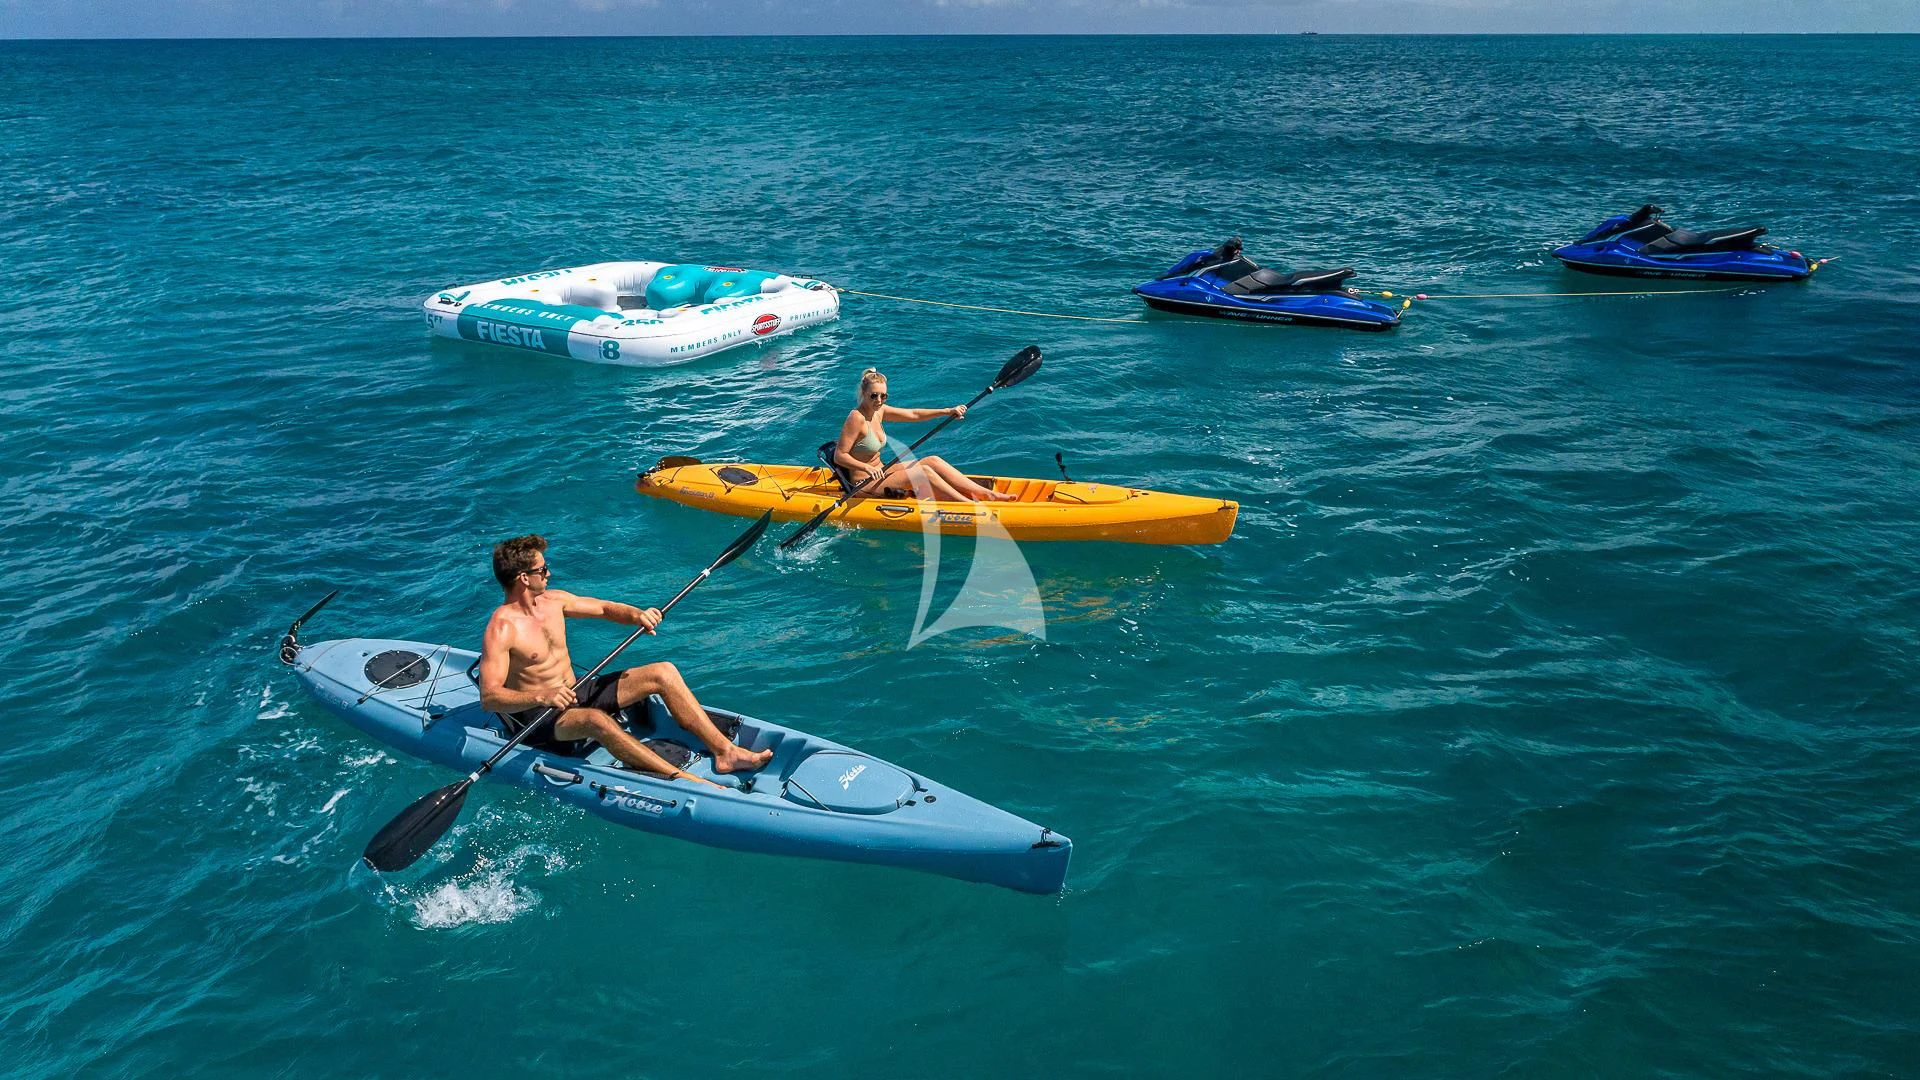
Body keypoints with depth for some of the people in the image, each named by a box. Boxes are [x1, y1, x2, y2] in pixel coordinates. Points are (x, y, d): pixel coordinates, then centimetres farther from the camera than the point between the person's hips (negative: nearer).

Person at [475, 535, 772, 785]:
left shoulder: (552, 600, 4)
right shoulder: (501, 628, -20)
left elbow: (604, 608, 14)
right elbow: (489, 697, -28)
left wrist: (636, 615, -7)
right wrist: (540, 697, -43)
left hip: (576, 694, 9)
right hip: (536, 718, -9)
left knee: (664, 673, -3)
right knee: (597, 720, -41)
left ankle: (725, 751, -14)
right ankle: (684, 780, -50)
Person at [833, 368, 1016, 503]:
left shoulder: (879, 410, 4)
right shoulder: (857, 418, -21)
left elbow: (913, 414, 7)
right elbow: (839, 456, -23)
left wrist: (947, 411, -1)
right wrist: (867, 467, -34)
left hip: (878, 472, 9)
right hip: (864, 485, -9)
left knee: (932, 461, -1)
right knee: (923, 472, -20)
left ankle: (987, 494, -5)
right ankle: (973, 505, -21)